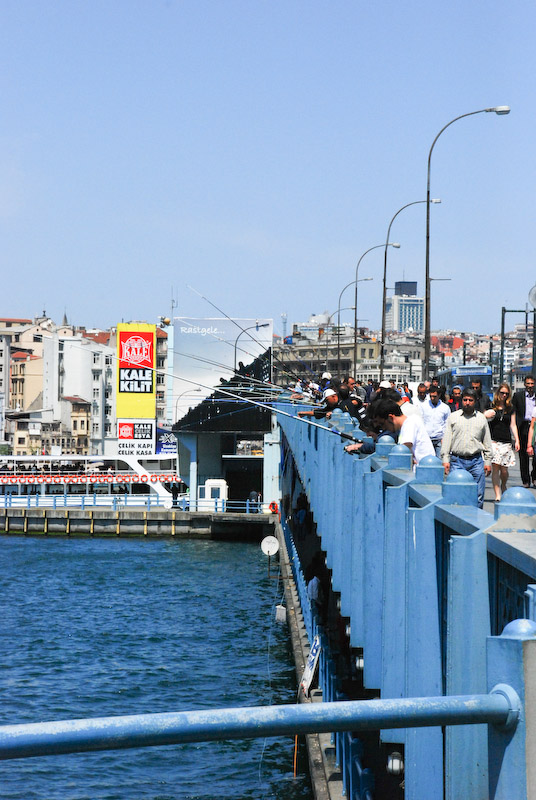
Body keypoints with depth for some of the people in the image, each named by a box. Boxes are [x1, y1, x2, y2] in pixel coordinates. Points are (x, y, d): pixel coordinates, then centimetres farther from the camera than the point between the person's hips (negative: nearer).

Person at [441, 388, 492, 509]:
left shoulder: (481, 418, 12)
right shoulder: (453, 417, 8)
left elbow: (487, 442, 15)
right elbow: (446, 439, 8)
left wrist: (488, 461, 10)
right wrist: (445, 459, 0)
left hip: (476, 461, 1)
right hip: (457, 460, -1)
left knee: (478, 495, -3)